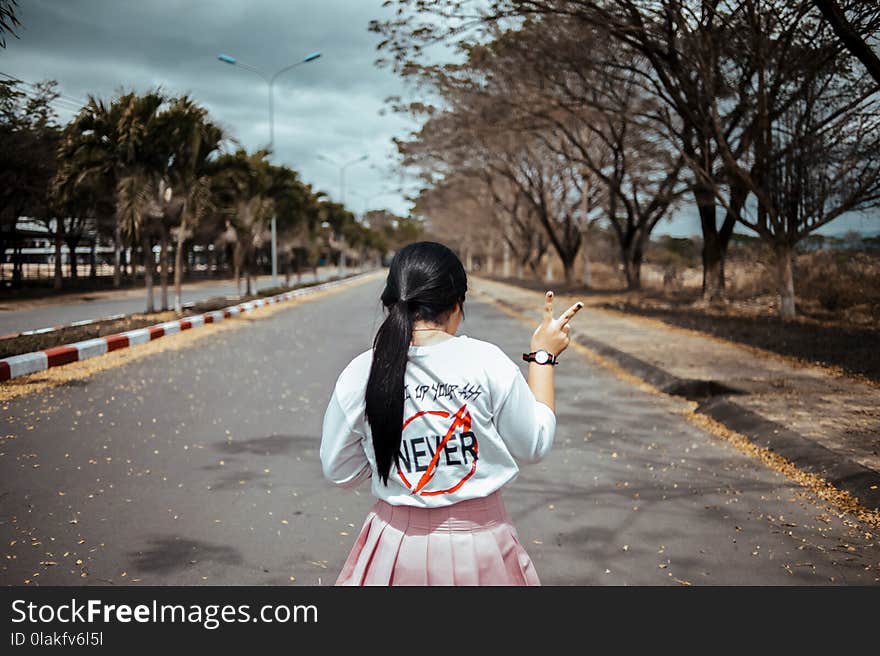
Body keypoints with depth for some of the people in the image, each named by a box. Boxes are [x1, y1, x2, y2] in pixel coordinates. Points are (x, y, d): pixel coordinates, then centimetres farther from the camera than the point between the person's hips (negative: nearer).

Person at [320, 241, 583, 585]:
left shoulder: (359, 375, -10)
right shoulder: (488, 363, -14)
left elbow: (339, 470, 0)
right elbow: (533, 447, -1)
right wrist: (542, 356, 7)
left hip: (397, 544, 1)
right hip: (479, 541, 0)